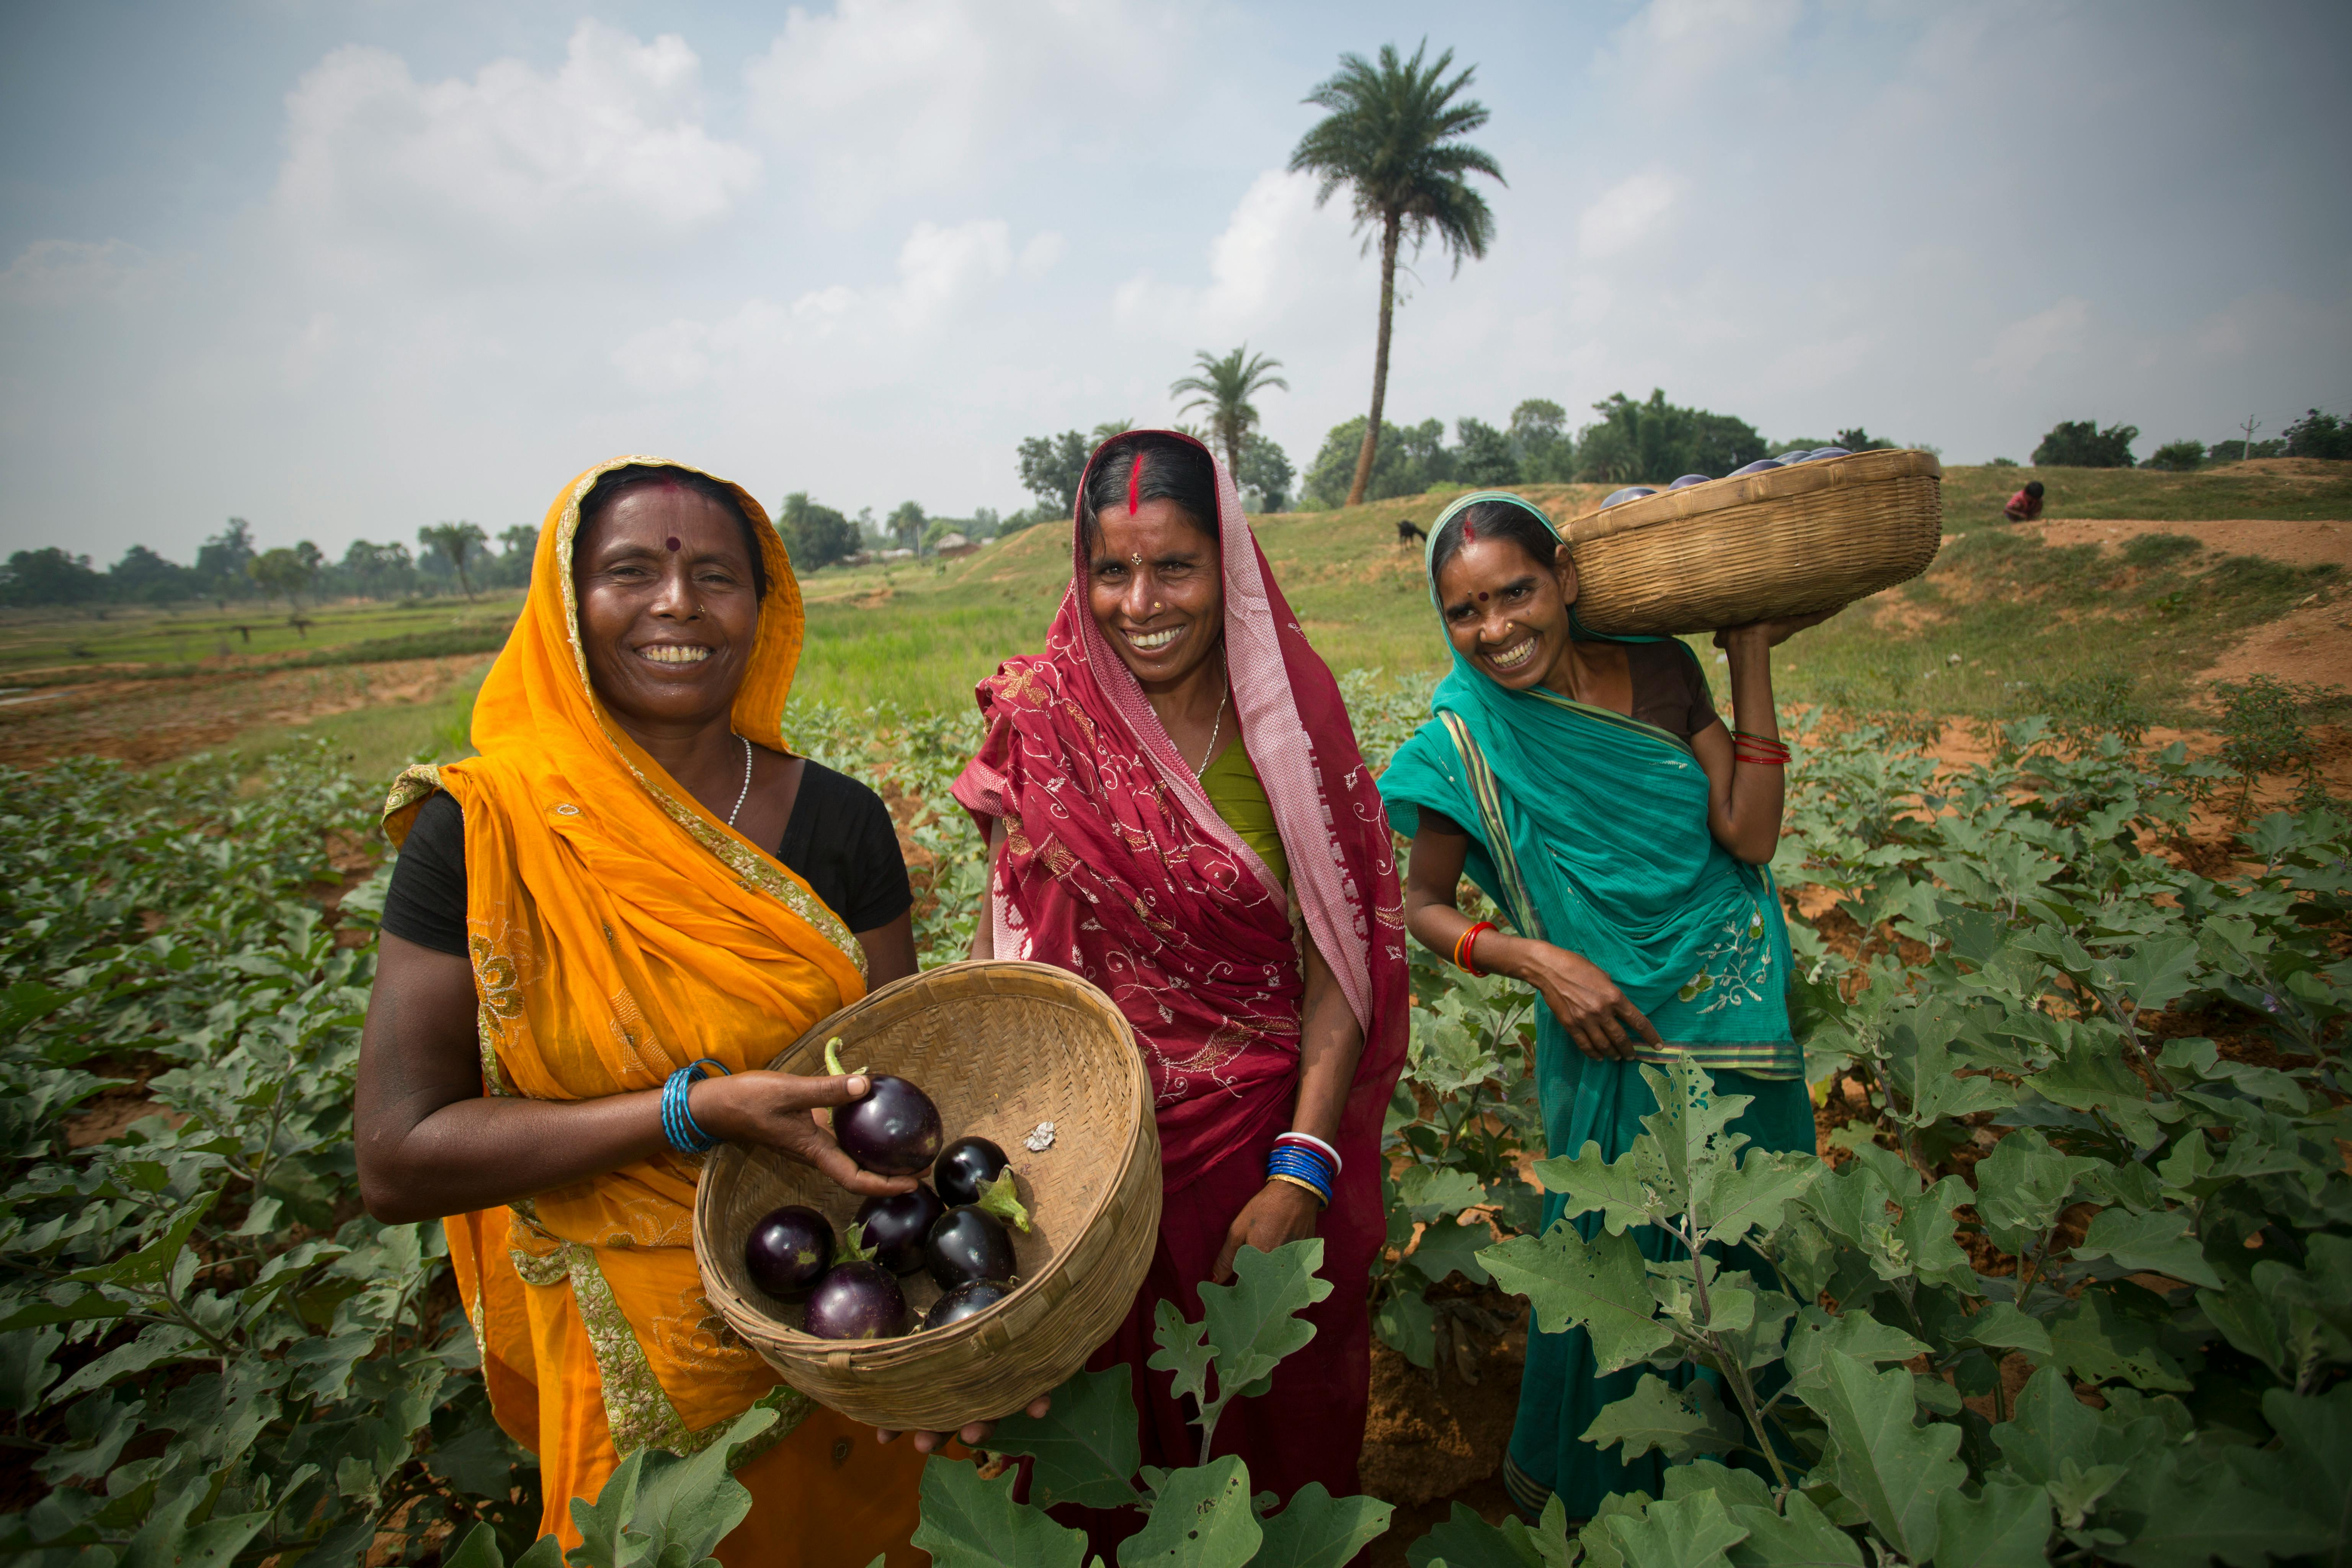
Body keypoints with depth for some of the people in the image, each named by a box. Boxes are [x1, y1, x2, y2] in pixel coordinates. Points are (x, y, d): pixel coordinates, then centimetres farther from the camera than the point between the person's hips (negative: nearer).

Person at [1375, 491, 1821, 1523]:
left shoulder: (1659, 670, -6)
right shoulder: (1467, 743, -17)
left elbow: (1748, 836, -12)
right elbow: (1422, 907, -8)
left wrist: (1751, 659, -12)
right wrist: (1535, 960, -23)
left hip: (1745, 1010, 5)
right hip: (1619, 1034, -4)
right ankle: (1571, 1480, 44)